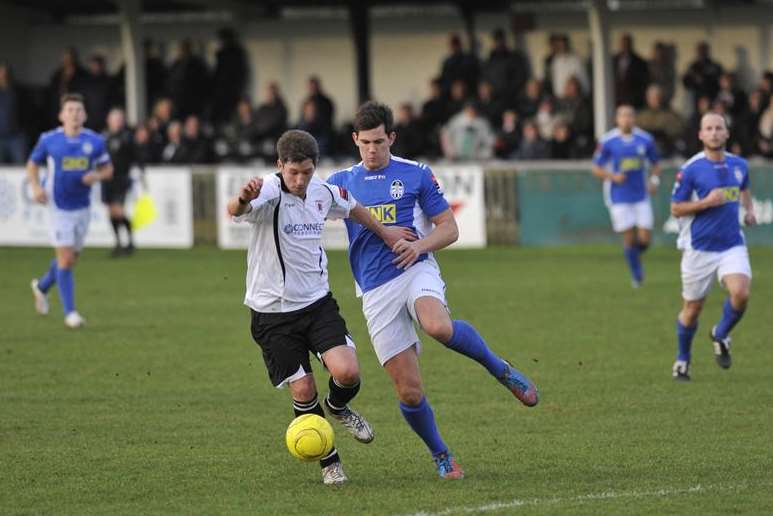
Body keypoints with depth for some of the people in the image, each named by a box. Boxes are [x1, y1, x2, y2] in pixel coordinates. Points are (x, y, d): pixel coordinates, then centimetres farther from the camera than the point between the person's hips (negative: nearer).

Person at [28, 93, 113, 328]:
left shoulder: (95, 141, -3)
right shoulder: (48, 140, -7)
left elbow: (107, 169, 9)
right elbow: (32, 165, 7)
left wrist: (97, 176, -14)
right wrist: (36, 187, -10)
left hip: (82, 206, 3)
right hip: (58, 206, -3)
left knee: (71, 258, 15)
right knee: (66, 258, -9)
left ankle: (42, 285, 43)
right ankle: (70, 312, -1)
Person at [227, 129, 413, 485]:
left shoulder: (323, 193, 0)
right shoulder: (269, 193, -19)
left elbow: (352, 208, 25)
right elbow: (235, 212, -43)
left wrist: (384, 232, 31)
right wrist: (243, 199, -65)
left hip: (317, 302, 4)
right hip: (272, 311, -4)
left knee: (347, 372, -15)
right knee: (303, 392, -4)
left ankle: (338, 407, 21)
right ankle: (329, 461, 18)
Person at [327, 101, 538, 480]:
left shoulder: (416, 175, 5)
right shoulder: (342, 182, 12)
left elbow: (449, 228, 7)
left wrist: (420, 245, -13)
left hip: (416, 271, -2)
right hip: (375, 291, 2)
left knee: (438, 326, -38)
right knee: (408, 391, -5)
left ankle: (499, 368, -12)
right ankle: (441, 455, 18)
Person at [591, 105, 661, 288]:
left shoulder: (645, 140, 1)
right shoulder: (607, 141, -5)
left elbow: (655, 164, 14)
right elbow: (596, 168, 1)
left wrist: (654, 180, -5)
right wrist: (612, 176, -16)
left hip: (641, 196, 2)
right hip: (619, 198, -2)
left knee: (644, 239, -5)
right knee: (629, 237, -4)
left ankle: (636, 256, 30)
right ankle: (636, 274, 16)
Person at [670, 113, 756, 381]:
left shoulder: (739, 165, 5)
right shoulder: (690, 170, -9)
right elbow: (676, 209, -6)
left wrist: (749, 210, 7)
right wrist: (707, 202, -18)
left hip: (732, 245, 3)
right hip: (699, 247, -3)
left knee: (741, 293, -21)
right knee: (693, 307, 5)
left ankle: (721, 335, 9)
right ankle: (682, 360, 29)